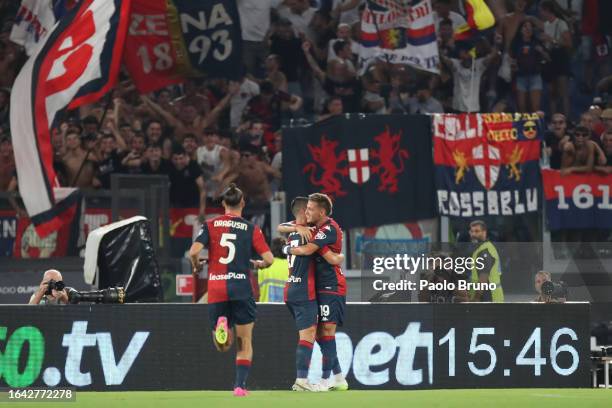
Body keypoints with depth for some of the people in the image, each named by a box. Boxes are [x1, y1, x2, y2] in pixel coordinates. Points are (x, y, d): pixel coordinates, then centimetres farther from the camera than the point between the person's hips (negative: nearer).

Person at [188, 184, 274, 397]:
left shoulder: (210, 225, 4)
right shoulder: (251, 229, 2)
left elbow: (194, 251, -8)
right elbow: (269, 258, -3)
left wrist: (197, 267, 13)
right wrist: (260, 264, 20)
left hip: (216, 290, 1)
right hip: (242, 289, -1)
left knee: (223, 346, 12)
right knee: (244, 343, 11)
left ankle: (221, 323, -20)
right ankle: (240, 385, 0)